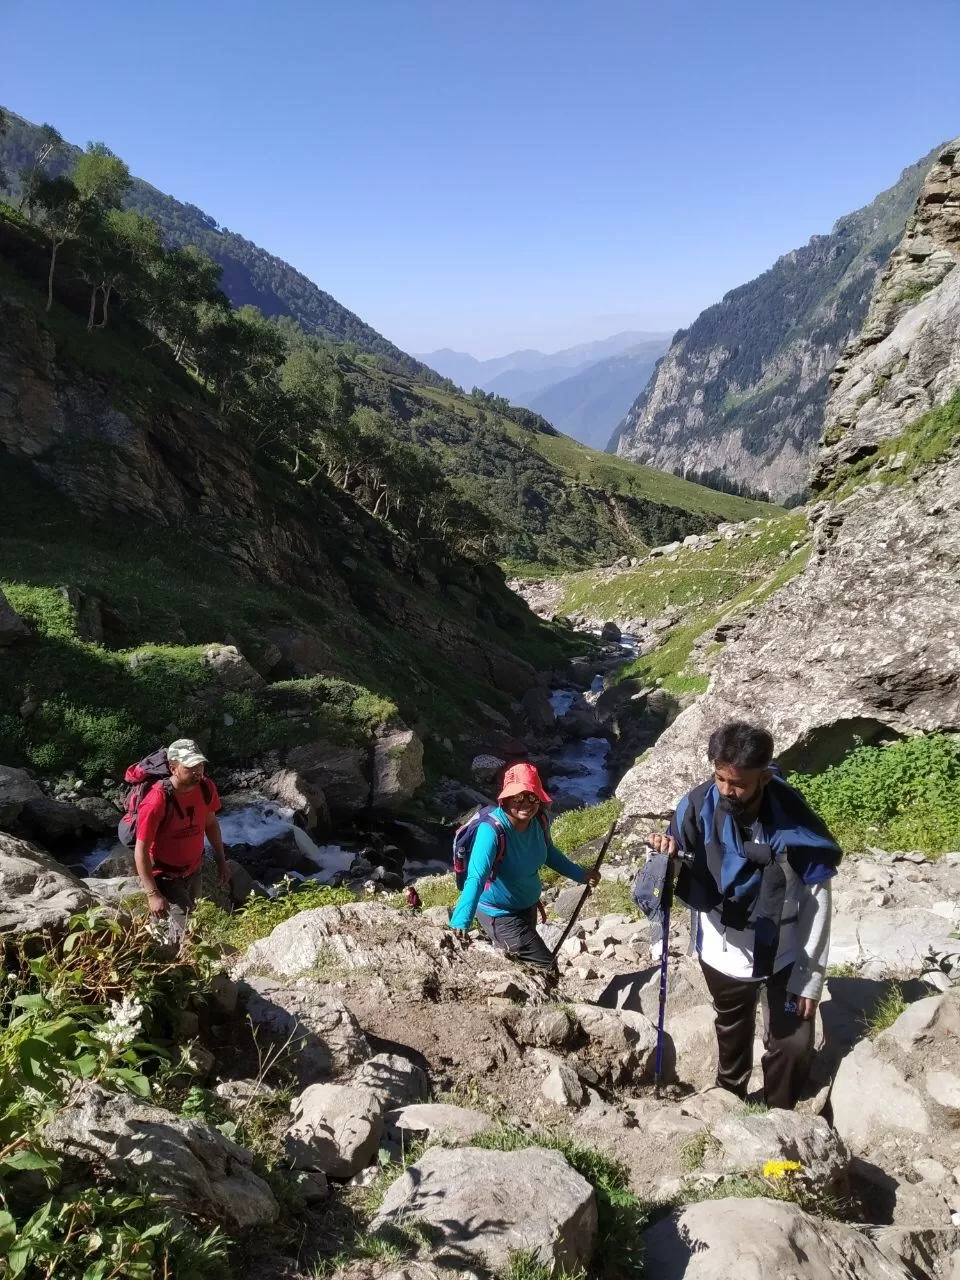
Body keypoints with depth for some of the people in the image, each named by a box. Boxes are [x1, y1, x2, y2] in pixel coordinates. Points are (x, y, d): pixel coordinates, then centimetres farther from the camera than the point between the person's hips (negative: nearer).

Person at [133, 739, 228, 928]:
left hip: (193, 872, 6)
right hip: (165, 876, -6)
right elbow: (141, 850, -26)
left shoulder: (206, 787, -13)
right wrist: (153, 894, -27)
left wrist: (221, 861, 9)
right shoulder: (156, 802, -31)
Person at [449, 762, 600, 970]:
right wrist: (460, 921, -56)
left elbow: (549, 852, 7)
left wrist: (581, 875, 10)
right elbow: (476, 878, -45)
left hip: (528, 906, 7)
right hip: (499, 913, -7)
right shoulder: (492, 830, -35)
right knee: (543, 966, -5)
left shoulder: (538, 821, -15)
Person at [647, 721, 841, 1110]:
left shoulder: (795, 823, -27)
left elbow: (818, 902, -15)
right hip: (722, 952, 2)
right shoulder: (699, 805, -23)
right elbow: (680, 873, -9)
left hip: (782, 956, -2)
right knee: (731, 1034, 26)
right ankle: (728, 1102, 52)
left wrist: (810, 977, -11)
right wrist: (666, 851, -34)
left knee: (792, 1045, 7)